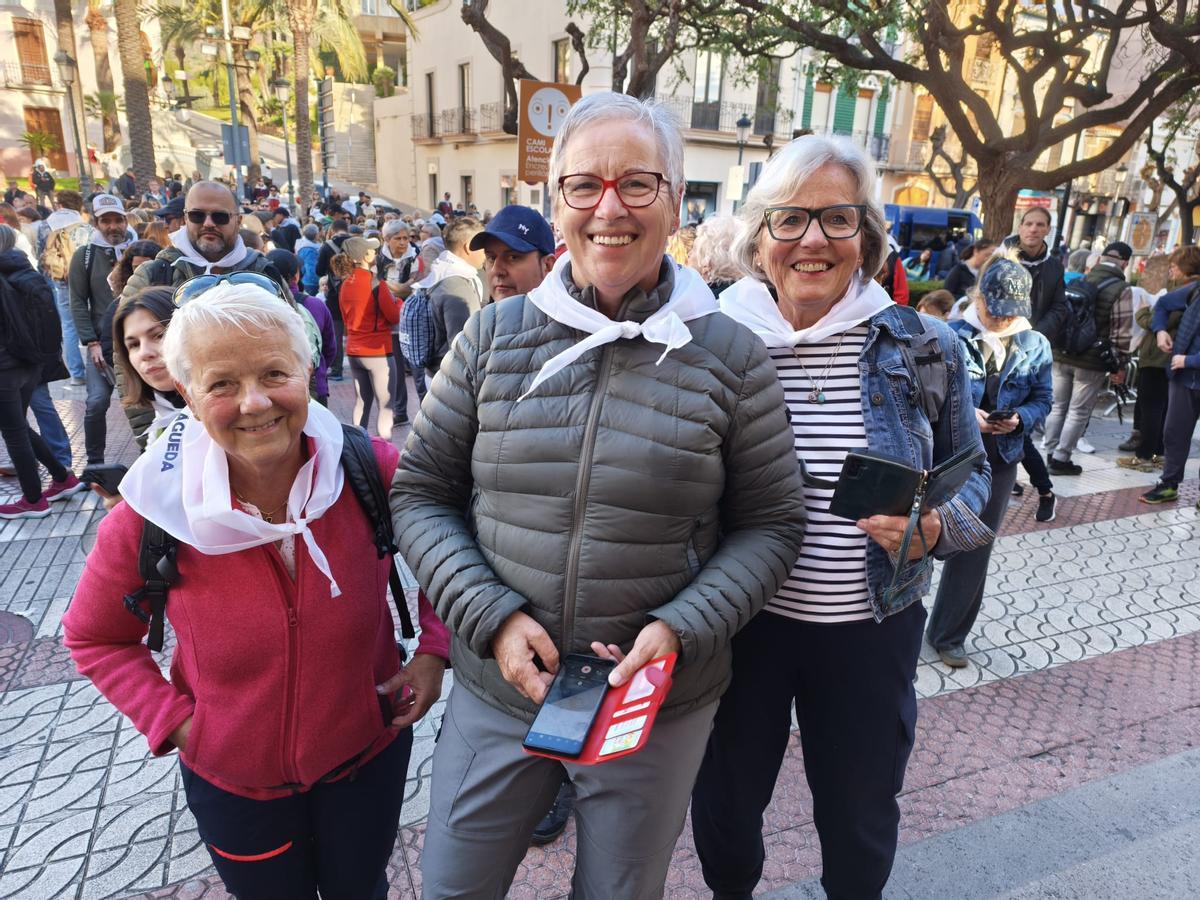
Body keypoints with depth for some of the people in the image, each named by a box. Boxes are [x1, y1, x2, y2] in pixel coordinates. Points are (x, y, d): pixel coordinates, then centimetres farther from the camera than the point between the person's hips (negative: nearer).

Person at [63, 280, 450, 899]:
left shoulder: (374, 471, -23)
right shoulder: (150, 518, -21)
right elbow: (94, 638, -2)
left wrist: (434, 647, -13)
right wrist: (170, 717, -11)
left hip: (371, 753, 0)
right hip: (231, 778, 0)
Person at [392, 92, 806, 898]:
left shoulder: (730, 356, -8)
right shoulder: (493, 337, -5)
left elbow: (770, 523, -3)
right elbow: (420, 492, -1)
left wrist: (682, 629, -17)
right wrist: (492, 617, -14)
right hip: (496, 690, 2)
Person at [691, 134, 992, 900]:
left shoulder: (925, 348, -7)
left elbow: (971, 475, 2)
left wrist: (933, 525, -19)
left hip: (873, 629, 0)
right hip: (741, 622, 0)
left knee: (861, 816, 23)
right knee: (726, 801, 23)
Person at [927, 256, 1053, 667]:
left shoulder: (1036, 345, 2)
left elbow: (1042, 401, 7)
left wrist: (1020, 418, -14)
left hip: (999, 460, 4)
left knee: (974, 550, 10)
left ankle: (949, 635, 25)